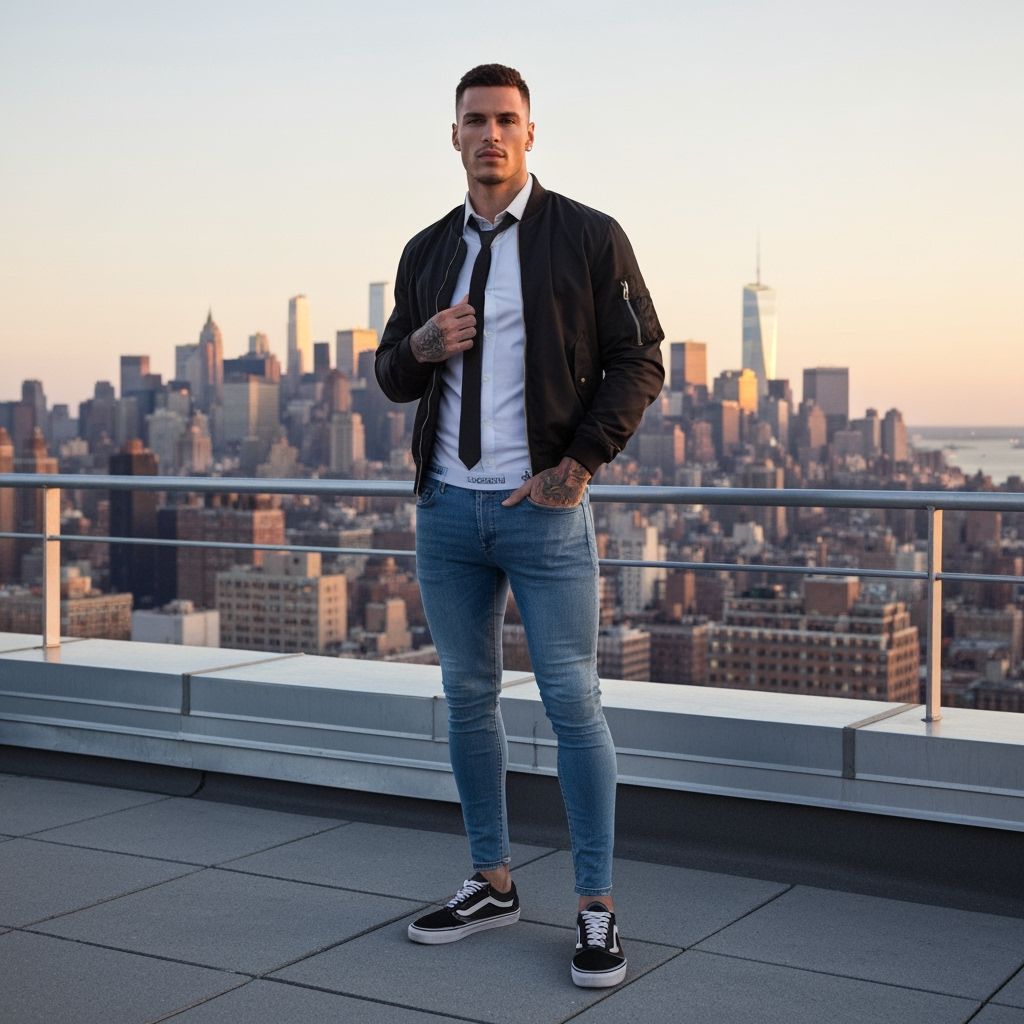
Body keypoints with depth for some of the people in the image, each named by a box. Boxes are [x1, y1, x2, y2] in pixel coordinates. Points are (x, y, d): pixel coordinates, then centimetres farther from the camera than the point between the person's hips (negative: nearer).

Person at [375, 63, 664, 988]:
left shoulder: (589, 238, -2)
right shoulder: (427, 253, 11)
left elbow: (639, 362, -4)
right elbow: (393, 381, 16)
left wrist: (578, 464, -13)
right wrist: (421, 346, -7)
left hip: (545, 507, -5)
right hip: (446, 506, 5)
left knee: (573, 702, -3)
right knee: (469, 696, 11)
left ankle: (597, 907, 8)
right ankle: (492, 882, 25)